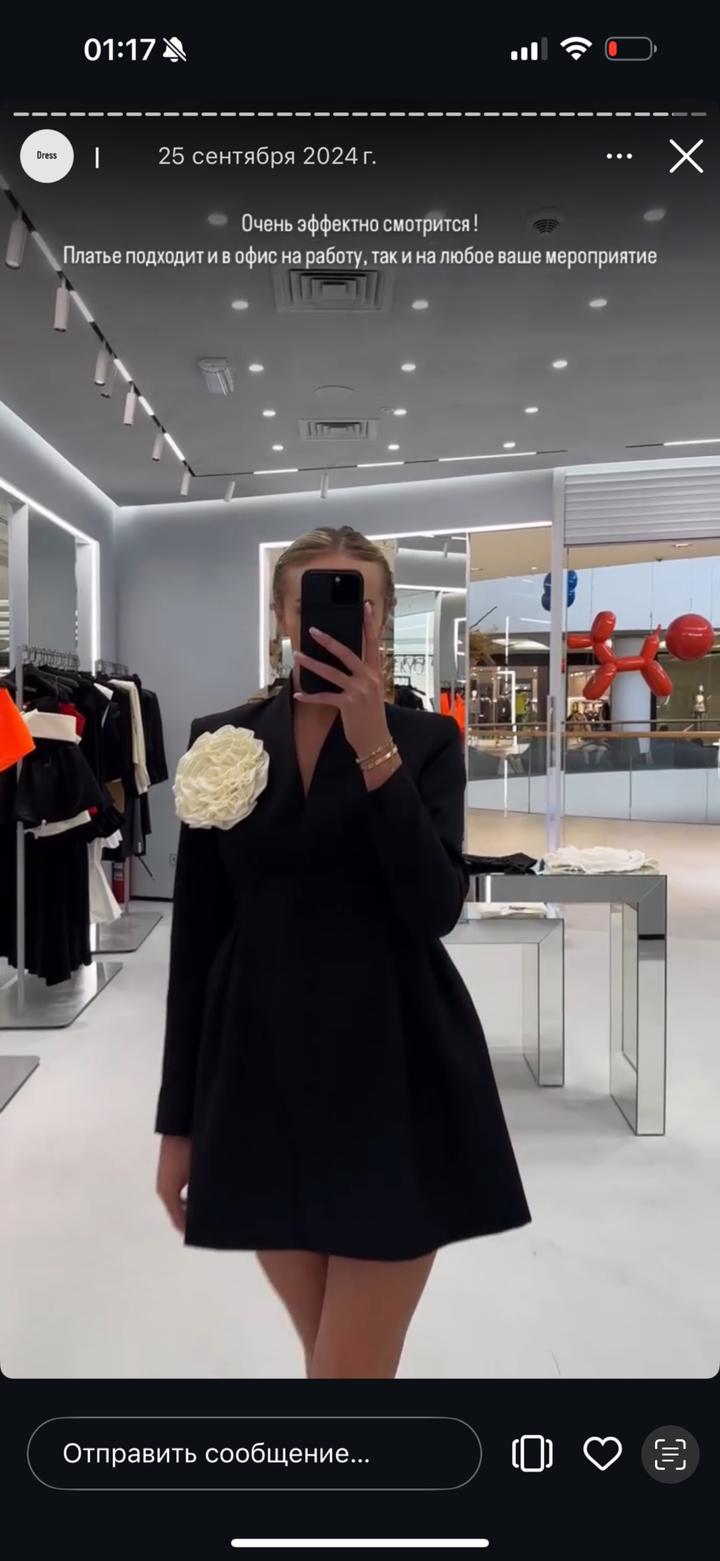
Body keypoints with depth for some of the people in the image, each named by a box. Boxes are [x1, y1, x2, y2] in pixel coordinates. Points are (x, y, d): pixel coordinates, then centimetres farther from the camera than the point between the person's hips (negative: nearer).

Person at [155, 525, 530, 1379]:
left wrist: (376, 751, -24)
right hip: (263, 1074, 3)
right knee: (328, 1353, 16)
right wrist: (179, 1117, 4)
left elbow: (436, 908, -15)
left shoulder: (427, 740, -1)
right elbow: (194, 934, 4)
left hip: (395, 1074, -2)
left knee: (351, 1367, 2)